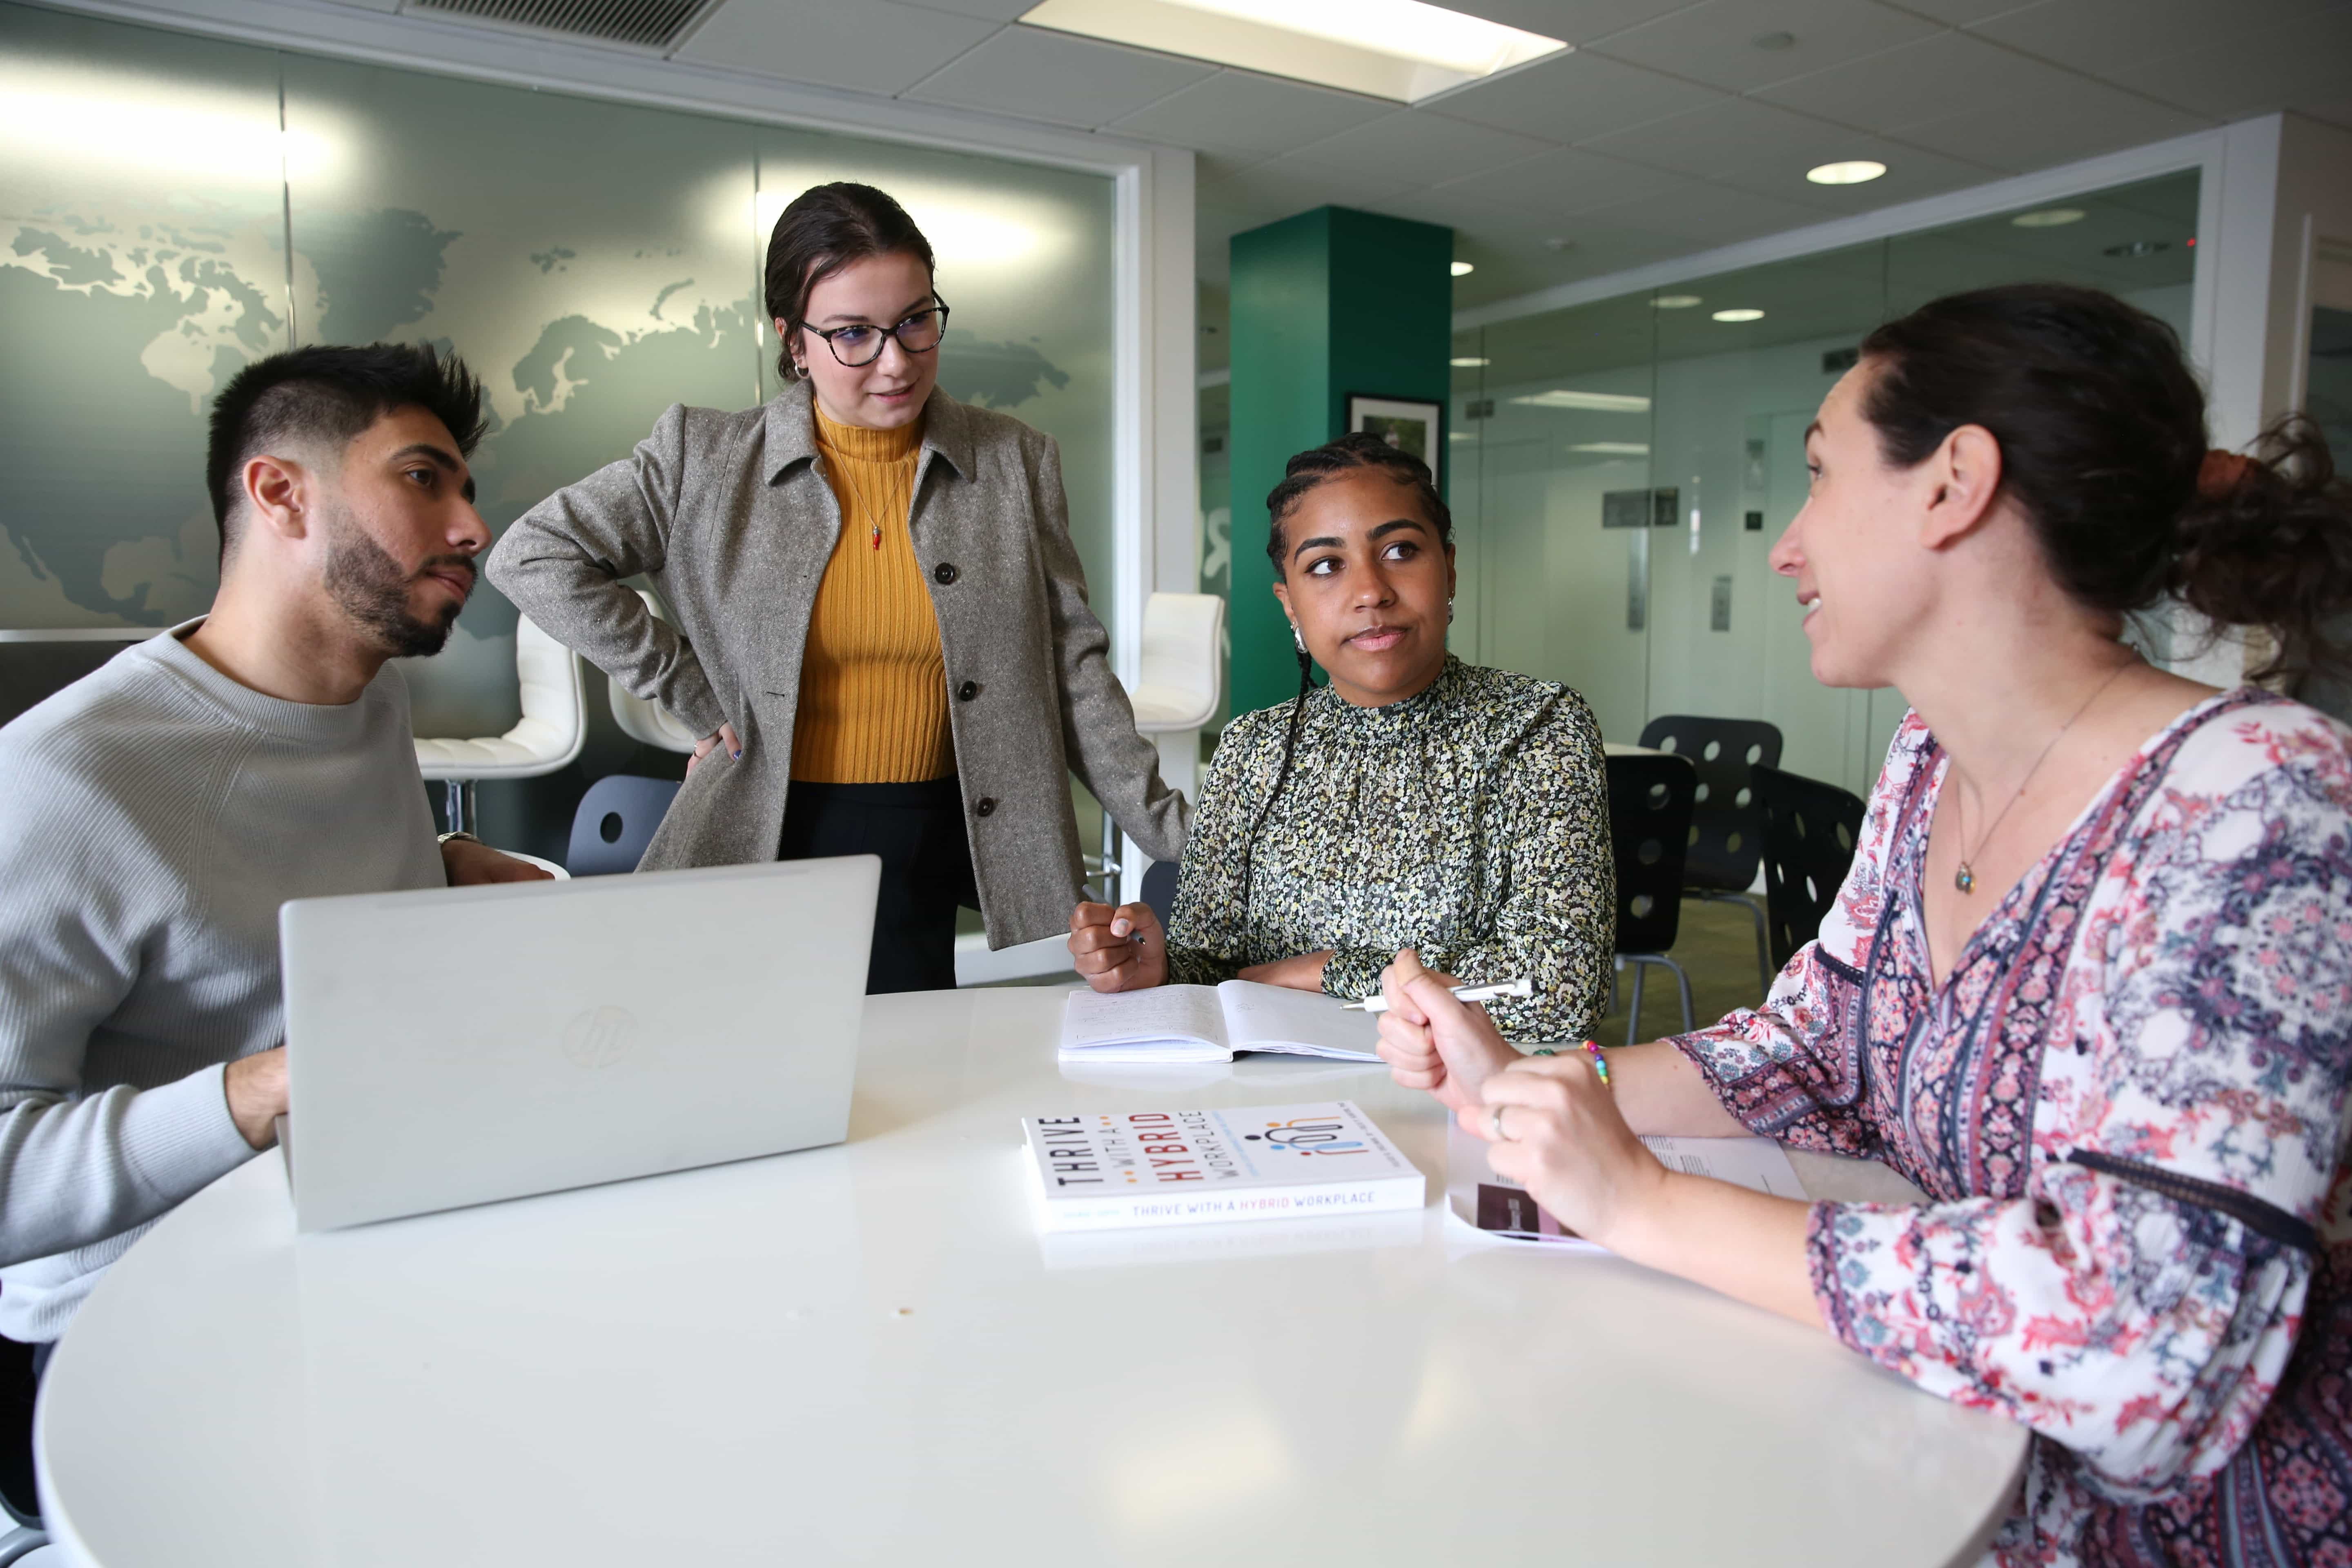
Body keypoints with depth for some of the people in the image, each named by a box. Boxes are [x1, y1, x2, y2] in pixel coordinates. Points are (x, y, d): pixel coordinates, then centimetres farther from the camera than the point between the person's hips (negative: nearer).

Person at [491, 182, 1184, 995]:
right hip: (771, 849, 0)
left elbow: (1072, 670, 4)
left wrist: (1180, 837, -2)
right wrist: (695, 698, -4)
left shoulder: (1017, 463, 3)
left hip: (949, 860, 1)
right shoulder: (709, 462, 0)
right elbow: (532, 555, 1)